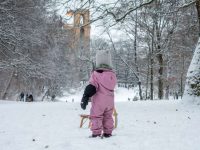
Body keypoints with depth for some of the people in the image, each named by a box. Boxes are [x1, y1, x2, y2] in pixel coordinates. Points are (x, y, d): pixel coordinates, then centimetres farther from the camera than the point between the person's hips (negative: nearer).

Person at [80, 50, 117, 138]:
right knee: (108, 117, 17)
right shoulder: (112, 74, 4)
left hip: (98, 101, -6)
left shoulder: (96, 74, -14)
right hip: (110, 101, 6)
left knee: (96, 117, 2)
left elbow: (91, 87, -19)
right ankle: (107, 133, 21)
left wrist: (85, 98, -18)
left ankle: (96, 133, -2)